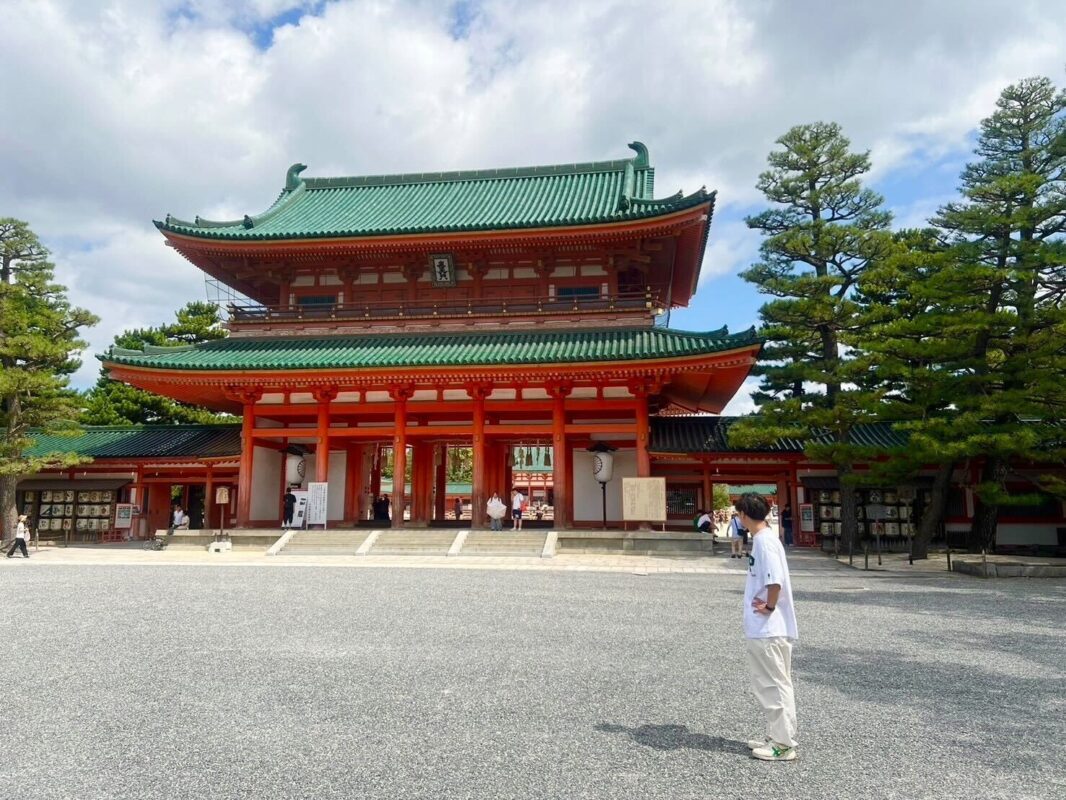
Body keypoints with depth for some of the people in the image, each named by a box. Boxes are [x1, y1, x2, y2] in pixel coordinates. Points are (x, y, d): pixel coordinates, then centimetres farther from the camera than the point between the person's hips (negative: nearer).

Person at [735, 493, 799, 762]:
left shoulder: (765, 541, -18)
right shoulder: (762, 538, 12)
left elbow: (775, 580, -28)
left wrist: (770, 606, -15)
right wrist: (766, 604, 7)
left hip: (768, 630, -10)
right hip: (763, 629, 10)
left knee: (775, 684, -1)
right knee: (768, 684, 17)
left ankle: (783, 744, 8)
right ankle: (776, 736, 27)